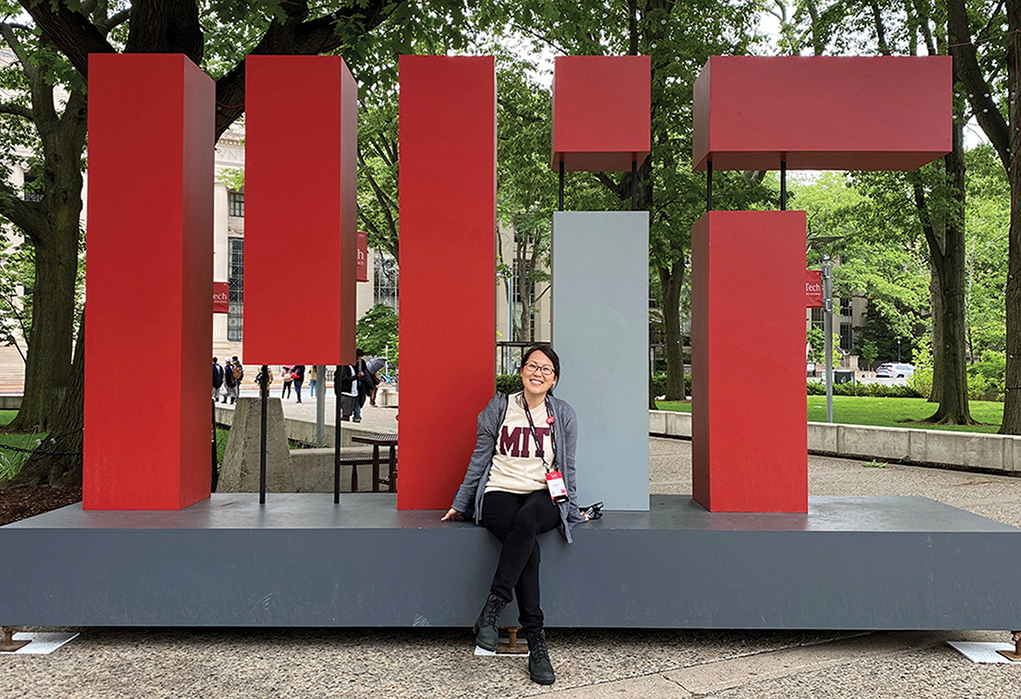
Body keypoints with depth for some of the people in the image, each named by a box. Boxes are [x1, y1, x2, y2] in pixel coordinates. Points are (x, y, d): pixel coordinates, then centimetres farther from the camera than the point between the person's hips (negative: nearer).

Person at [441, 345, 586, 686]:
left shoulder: (564, 415, 10)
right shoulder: (499, 408, 7)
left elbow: (566, 468, 17)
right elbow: (479, 459, 12)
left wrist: (571, 509, 17)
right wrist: (460, 504, 13)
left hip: (544, 496, 1)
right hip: (499, 494, -1)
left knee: (526, 521, -38)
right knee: (529, 547, -32)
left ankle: (490, 611, -37)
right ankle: (536, 643, -30)